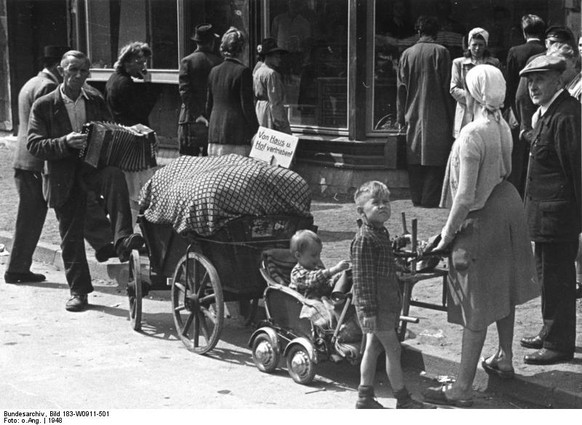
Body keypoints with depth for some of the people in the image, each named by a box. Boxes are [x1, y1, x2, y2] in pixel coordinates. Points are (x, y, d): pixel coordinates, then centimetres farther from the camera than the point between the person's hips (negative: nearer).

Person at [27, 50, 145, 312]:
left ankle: (122, 240, -40)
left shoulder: (97, 102, 10)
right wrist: (65, 143, -23)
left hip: (94, 166, 1)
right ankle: (78, 291, 19)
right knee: (70, 237, 4)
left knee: (115, 176, -35)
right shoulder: (44, 106, 0)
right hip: (63, 177, 0)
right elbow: (34, 145, -7)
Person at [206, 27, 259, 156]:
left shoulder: (214, 71, 9)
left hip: (215, 133, 6)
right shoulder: (243, 71, -9)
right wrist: (256, 131, -4)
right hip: (238, 135, -6)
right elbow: (247, 107, -10)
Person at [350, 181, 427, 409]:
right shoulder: (364, 238, -18)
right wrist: (368, 311, -22)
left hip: (387, 302, 10)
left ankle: (365, 398, 19)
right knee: (393, 349, -3)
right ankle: (403, 400, 6)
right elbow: (362, 277, -20)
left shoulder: (381, 232, 13)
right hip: (376, 304, -10)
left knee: (373, 348, 12)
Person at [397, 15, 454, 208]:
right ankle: (430, 199, -2)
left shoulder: (407, 54, 4)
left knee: (415, 159, 9)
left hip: (413, 115, 3)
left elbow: (401, 87, 5)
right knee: (435, 159, 1)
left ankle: (417, 198, 12)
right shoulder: (441, 52, -5)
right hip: (436, 116, -3)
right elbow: (446, 87, -6)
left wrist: (401, 117, 11)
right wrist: (449, 116, -1)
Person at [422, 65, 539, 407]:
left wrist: (447, 234, -16)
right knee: (503, 291, 23)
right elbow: (504, 170, 9)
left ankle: (463, 388, 3)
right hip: (508, 207, 9)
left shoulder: (472, 135, -24)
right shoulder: (503, 127, 0)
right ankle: (505, 359, 41)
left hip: (483, 217, -8)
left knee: (476, 306, -3)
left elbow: (465, 196, -24)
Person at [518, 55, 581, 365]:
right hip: (544, 212, 10)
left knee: (557, 280, 0)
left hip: (557, 213, -10)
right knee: (548, 277, 20)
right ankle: (550, 334, 34)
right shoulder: (547, 113, 12)